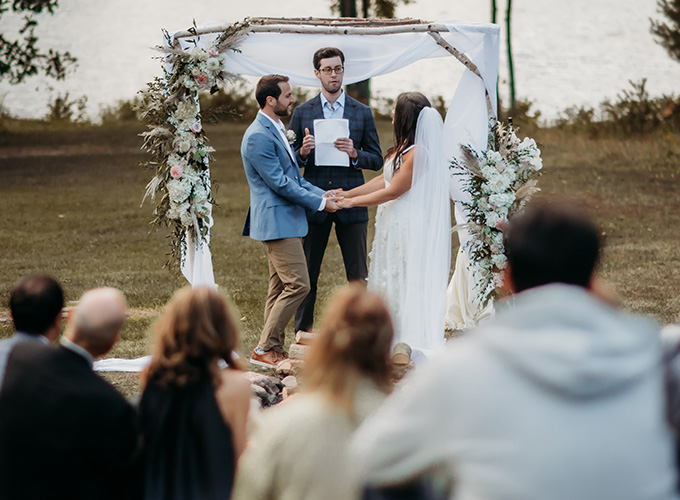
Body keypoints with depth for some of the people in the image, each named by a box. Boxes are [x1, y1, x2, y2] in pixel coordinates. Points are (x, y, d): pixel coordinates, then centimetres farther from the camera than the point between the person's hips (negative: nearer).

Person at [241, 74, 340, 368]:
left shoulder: (276, 130, 17)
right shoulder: (258, 136, -17)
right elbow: (279, 183, -19)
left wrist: (323, 194, 10)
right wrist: (320, 202, -14)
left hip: (285, 220, 10)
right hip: (276, 221, -10)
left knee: (280, 289, 10)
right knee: (298, 285, -12)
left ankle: (274, 350, 14)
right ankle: (264, 349, -7)